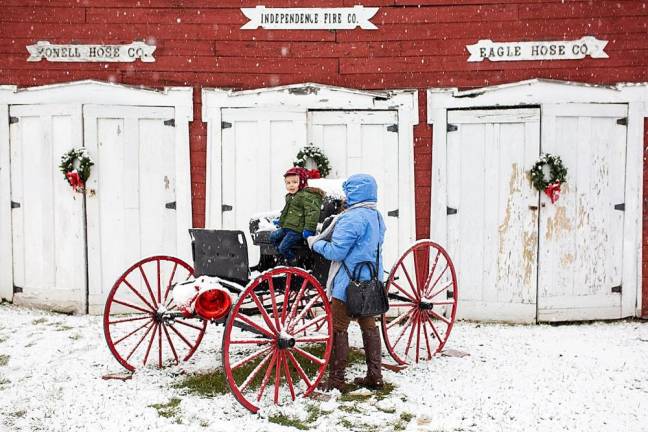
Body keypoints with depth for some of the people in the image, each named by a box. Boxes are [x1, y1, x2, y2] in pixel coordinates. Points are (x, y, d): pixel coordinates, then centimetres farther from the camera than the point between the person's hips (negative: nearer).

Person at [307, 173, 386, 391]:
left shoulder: (352, 218, -19)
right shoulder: (376, 216, 10)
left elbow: (336, 252, -20)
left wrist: (315, 243, -2)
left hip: (349, 283, -9)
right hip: (370, 282, 9)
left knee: (338, 329, 0)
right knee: (369, 325, 16)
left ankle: (336, 380, 5)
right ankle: (374, 376, 21)